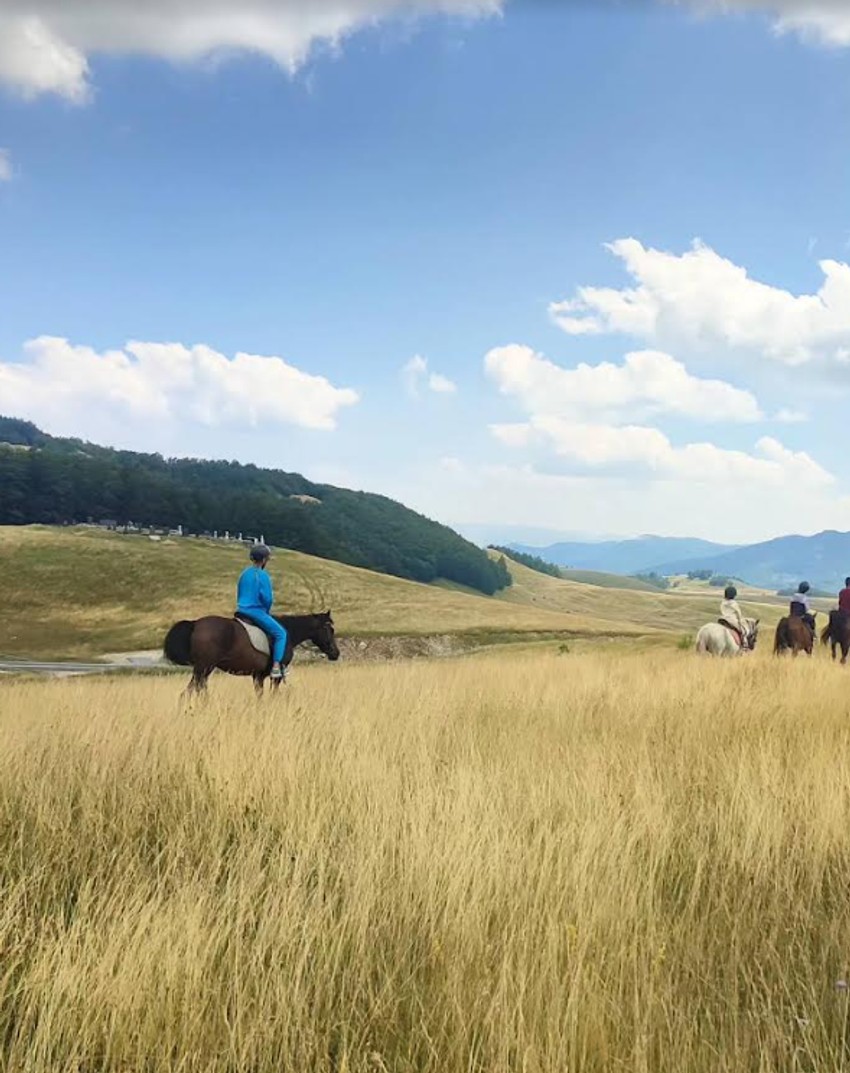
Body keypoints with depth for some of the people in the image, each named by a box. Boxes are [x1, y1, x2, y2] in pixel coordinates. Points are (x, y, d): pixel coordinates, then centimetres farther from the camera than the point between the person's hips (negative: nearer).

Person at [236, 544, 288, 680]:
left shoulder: (244, 573, 11)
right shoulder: (263, 575, -12)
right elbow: (267, 598, -15)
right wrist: (266, 611, 3)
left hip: (241, 611, 8)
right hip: (256, 612, -8)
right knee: (280, 633, -1)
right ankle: (276, 667, -11)